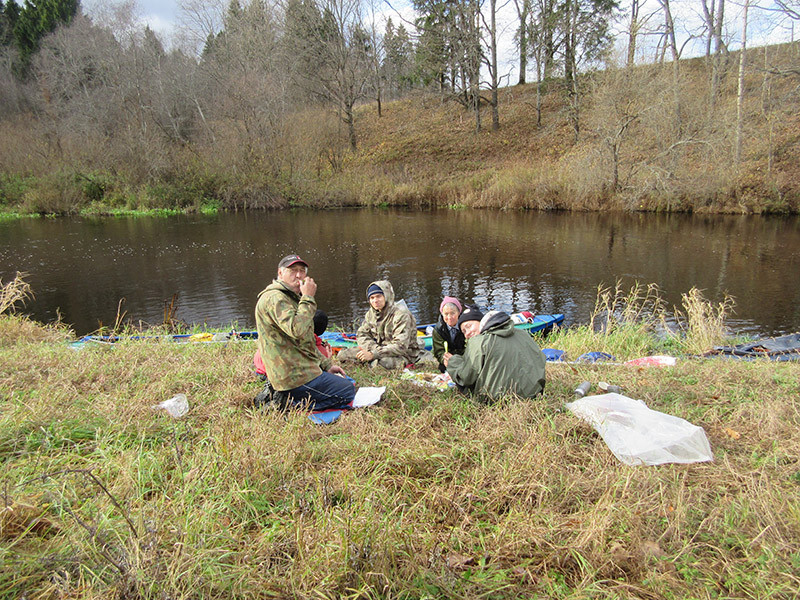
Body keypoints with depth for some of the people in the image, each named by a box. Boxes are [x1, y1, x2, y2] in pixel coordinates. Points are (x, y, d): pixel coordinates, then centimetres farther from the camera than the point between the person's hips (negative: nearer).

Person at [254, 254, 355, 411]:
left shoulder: (291, 298, 20)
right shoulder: (274, 298, -15)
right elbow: (297, 330, -31)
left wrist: (326, 365, 15)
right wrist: (308, 298, -20)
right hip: (295, 378, -10)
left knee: (346, 381, 22)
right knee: (348, 391, -5)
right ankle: (292, 402, -6)